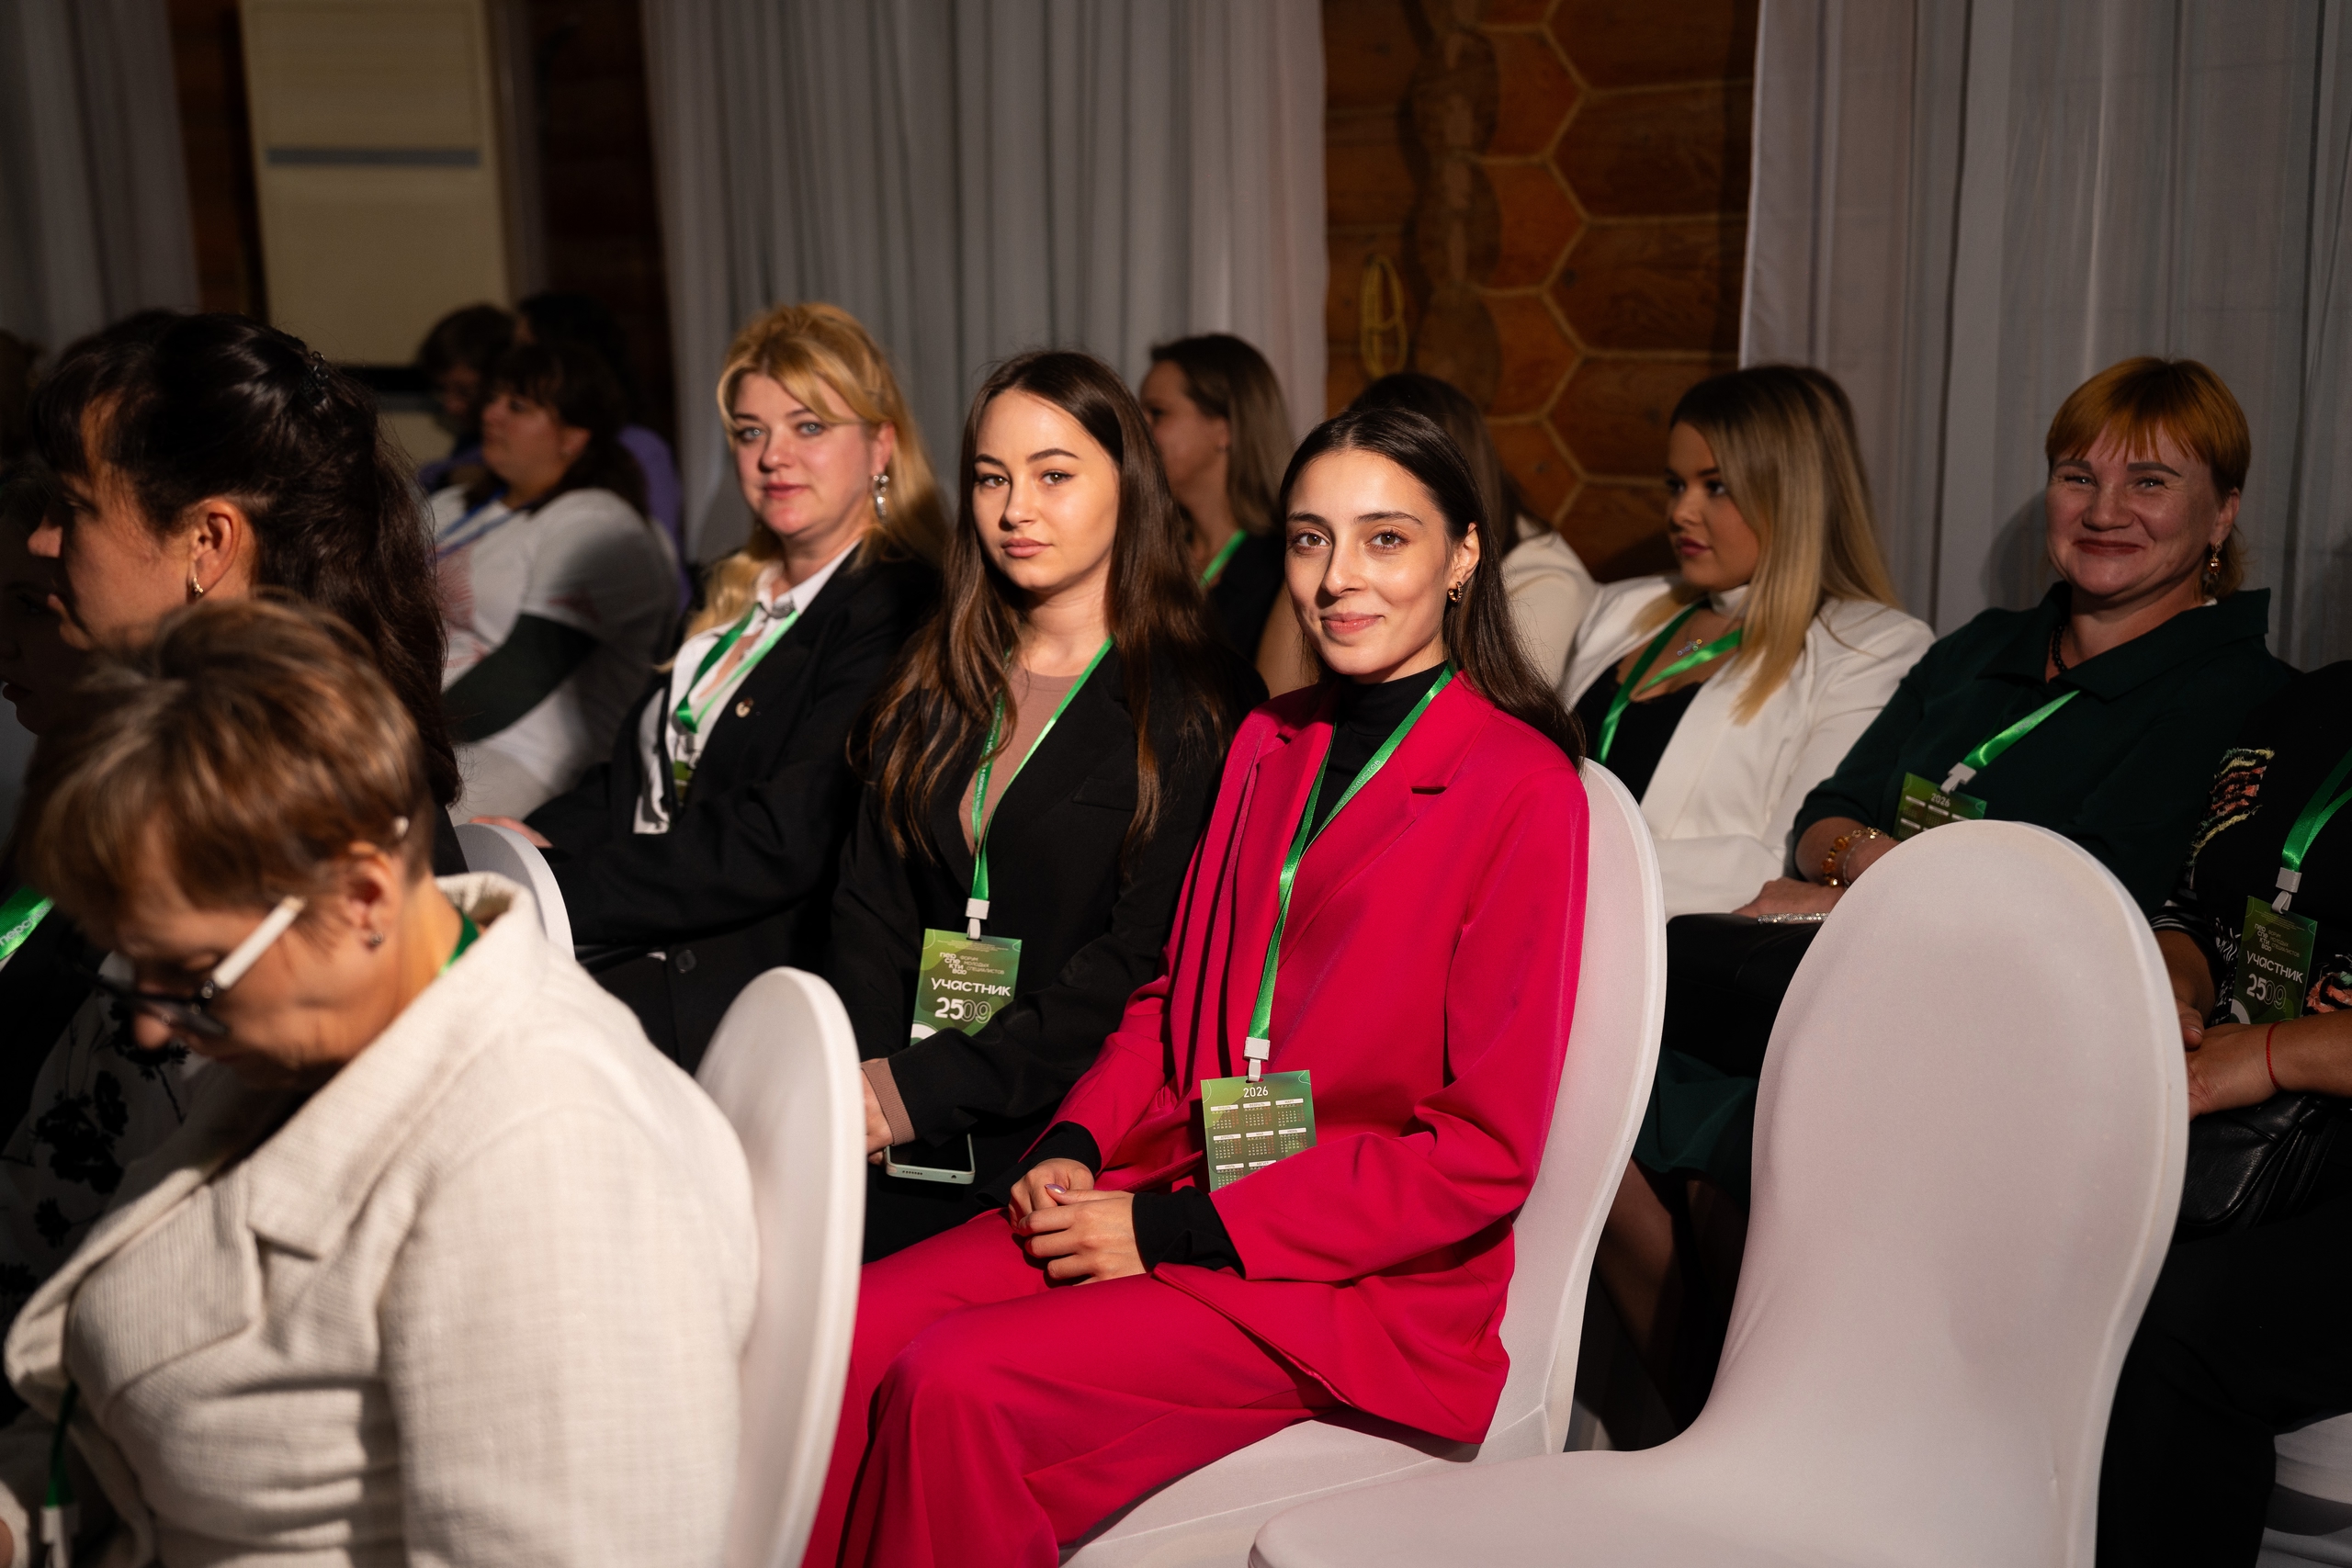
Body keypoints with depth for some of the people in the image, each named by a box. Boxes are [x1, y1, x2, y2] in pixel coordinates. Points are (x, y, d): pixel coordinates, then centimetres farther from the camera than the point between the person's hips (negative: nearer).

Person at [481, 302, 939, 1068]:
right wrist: (540, 837, -1)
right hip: (643, 939, 8)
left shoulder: (899, 610, -10)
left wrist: (556, 893, -19)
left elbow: (782, 840, -18)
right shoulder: (737, 593, 20)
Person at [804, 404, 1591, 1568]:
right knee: (851, 1332, -15)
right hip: (1170, 1191, 6)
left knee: (955, 1386, -24)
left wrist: (1174, 1230, -15)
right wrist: (1073, 1148, -2)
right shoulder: (1269, 744, 12)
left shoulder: (1522, 786, -11)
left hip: (1371, 1277, -6)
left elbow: (1486, 1149, -13)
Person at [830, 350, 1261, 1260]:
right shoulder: (933, 686, 16)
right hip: (906, 1129, 6)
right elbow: (871, 902, 11)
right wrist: (868, 1077, -7)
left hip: (1059, 1127, -5)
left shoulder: (1199, 705, -2)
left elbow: (1143, 958, -10)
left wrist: (929, 1088, -15)